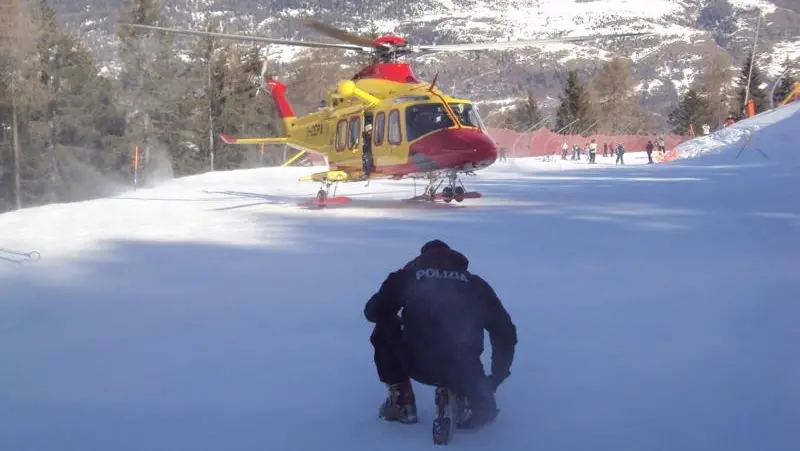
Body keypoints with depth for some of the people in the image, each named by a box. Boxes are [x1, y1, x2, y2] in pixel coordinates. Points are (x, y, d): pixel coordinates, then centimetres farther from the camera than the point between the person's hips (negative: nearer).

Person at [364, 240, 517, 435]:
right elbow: (504, 331, 17)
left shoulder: (406, 276, 14)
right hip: (464, 371, 2)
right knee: (480, 404, 36)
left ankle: (401, 401, 23)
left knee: (383, 334, 30)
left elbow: (373, 311, 18)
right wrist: (496, 378, 29)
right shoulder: (474, 282, 18)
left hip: (416, 364, -2)